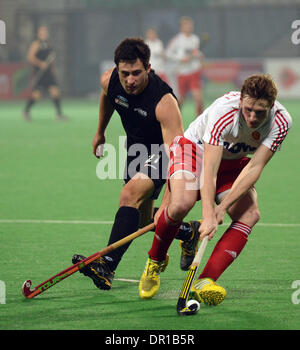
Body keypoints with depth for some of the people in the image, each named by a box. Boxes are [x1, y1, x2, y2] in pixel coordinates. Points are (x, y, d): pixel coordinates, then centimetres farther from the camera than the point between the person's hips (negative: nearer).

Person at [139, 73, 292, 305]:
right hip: (196, 147, -4)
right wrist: (208, 215, -48)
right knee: (181, 204, -31)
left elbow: (255, 167, -26)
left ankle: (205, 282, -31)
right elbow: (209, 169, -38)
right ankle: (155, 262, -1)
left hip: (234, 162, 4)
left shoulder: (281, 121, -24)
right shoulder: (223, 112, -35)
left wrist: (223, 207, -34)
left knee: (250, 215, -23)